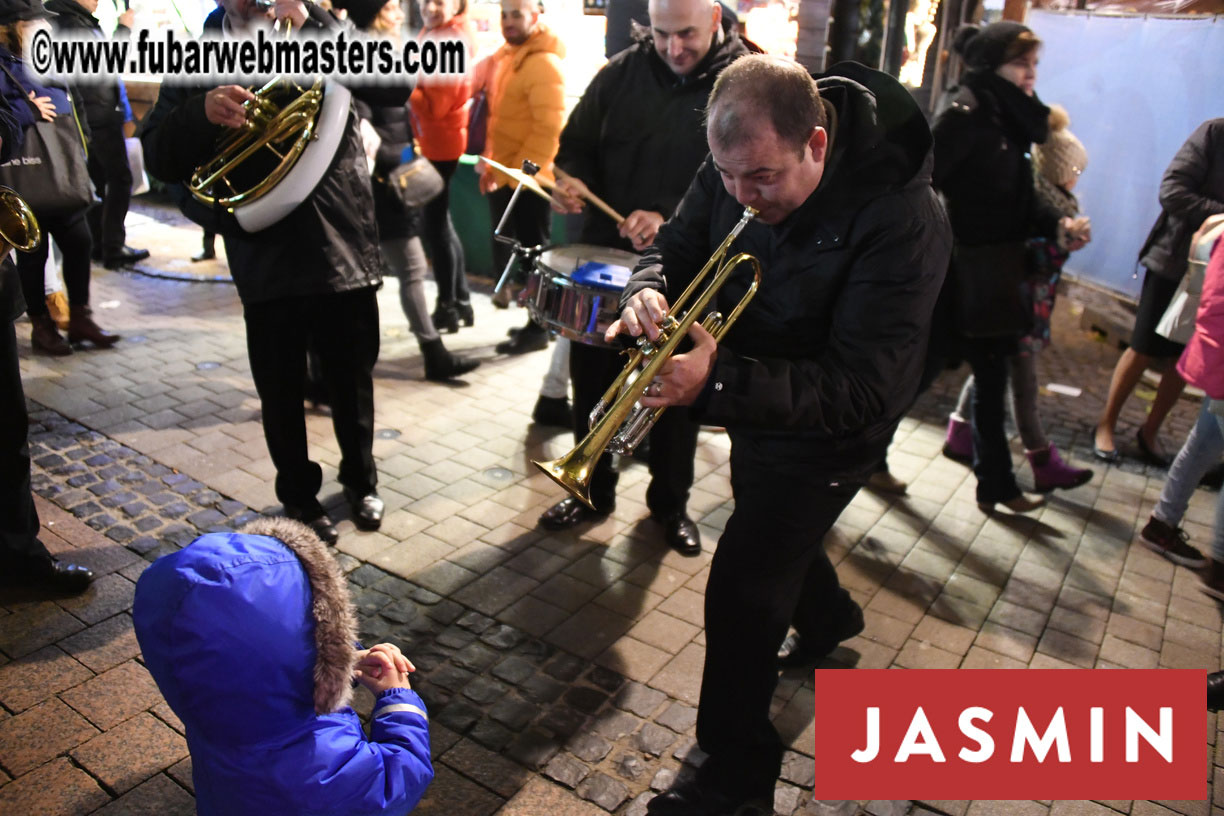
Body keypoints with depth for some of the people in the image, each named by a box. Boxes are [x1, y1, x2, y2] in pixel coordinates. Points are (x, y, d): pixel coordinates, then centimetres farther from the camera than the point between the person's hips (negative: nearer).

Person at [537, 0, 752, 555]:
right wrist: (572, 177, -14)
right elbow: (578, 141, 9)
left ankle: (670, 504, 32)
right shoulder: (622, 72, 1)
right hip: (605, 255, 3)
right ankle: (593, 489, 33)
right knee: (592, 379, 12)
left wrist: (670, 220, -30)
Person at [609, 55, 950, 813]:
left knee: (742, 593, -7)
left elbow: (859, 389, -35)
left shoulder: (900, 216, -34)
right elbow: (677, 247, -1)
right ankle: (827, 614, 64)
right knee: (770, 523, 30)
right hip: (753, 400, 8)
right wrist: (649, 290, -26)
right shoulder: (737, 168, -14)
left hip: (824, 430, -7)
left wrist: (718, 382, -46)